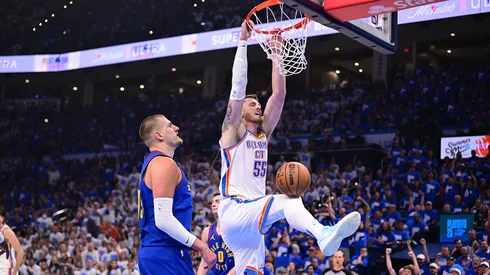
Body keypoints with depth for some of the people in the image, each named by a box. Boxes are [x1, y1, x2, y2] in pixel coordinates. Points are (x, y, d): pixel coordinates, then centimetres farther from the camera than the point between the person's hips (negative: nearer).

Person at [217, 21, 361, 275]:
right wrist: (243, 42, -9)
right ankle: (324, 234, -59)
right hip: (234, 213, -9)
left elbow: (279, 95, 15)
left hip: (250, 219, 9)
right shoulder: (233, 132, 3)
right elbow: (238, 87, -8)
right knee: (287, 201, -33)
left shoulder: (262, 134, 21)